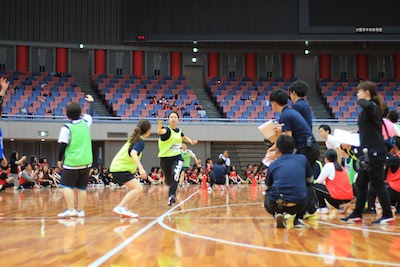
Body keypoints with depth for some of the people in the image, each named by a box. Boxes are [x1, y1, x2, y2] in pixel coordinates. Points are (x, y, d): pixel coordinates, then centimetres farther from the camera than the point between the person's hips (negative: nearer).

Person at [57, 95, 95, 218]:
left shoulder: (66, 128, -7)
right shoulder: (85, 122, 4)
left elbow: (63, 146, -8)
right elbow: (91, 113, 25)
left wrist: (60, 159, 4)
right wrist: (91, 101, 42)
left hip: (71, 163, -5)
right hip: (86, 162, 5)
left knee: (67, 186, -1)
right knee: (82, 187, 9)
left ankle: (71, 210, -11)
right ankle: (80, 210, 11)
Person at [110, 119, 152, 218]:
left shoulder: (134, 139, 15)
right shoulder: (140, 141, -12)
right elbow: (133, 153, -30)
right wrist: (141, 168, -41)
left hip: (117, 167, 10)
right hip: (121, 169, -10)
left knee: (138, 189, 12)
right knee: (138, 188, -19)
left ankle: (126, 210, 7)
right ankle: (120, 207, -24)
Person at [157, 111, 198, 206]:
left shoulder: (179, 131, 4)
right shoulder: (167, 129, -13)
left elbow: (183, 137, 30)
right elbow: (160, 131, -40)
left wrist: (191, 141, 12)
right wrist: (159, 127, -62)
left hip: (177, 158, 2)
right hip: (165, 159, -2)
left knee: (175, 176, -25)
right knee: (168, 181, 11)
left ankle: (171, 196, -24)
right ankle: (172, 193, 41)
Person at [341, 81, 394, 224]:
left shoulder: (372, 107, -13)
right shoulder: (368, 108, 16)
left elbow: (367, 105, -39)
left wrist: (360, 100, -19)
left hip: (375, 152, -10)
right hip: (369, 151, 10)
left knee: (378, 183, -4)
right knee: (361, 183, 12)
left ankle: (388, 216, 3)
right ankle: (357, 214, 18)